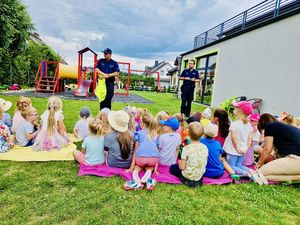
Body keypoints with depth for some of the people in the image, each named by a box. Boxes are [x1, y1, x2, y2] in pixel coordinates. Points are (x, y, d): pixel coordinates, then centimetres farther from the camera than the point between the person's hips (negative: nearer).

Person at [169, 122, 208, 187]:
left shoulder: (187, 148, -25)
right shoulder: (205, 147, -11)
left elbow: (182, 167, -21)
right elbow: (205, 163, 2)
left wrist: (180, 164, 2)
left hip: (188, 176, -6)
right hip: (200, 175, 6)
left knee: (172, 168, 18)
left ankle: (186, 180, 10)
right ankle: (198, 180, 20)